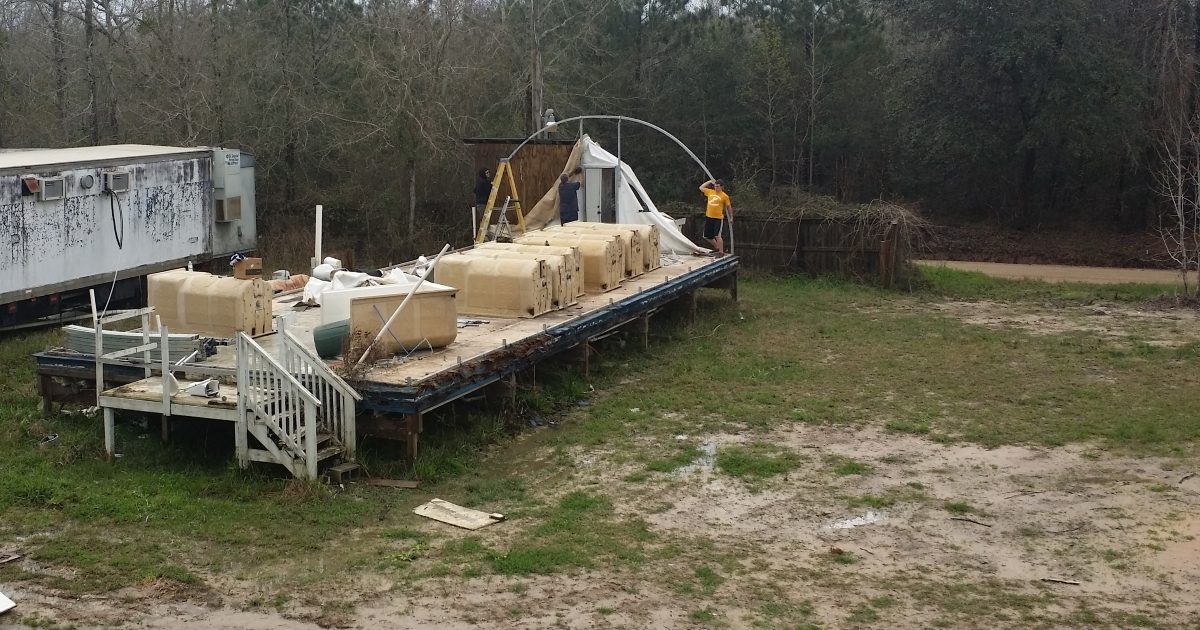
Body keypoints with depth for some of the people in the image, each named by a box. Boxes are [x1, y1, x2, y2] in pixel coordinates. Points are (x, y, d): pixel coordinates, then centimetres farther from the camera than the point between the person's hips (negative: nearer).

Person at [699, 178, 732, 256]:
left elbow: (729, 207, 4)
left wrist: (731, 217, 8)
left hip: (718, 218, -6)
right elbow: (701, 187, 20)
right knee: (707, 236, 12)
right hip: (708, 217, 6)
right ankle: (717, 247, 31)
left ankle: (721, 252, 0)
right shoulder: (710, 192, 8)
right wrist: (709, 182, 15)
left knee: (717, 236, -11)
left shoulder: (724, 196, -5)